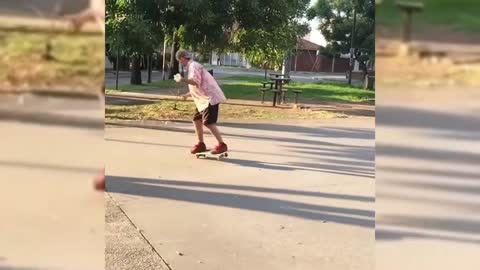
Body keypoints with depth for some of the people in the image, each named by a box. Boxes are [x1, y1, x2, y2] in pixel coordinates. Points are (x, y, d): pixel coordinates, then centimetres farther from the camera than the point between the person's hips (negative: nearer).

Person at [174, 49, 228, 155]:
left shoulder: (193, 66, -12)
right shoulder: (192, 67, 21)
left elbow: (196, 82, -28)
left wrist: (182, 80, -27)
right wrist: (187, 94, 23)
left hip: (210, 98, -11)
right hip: (204, 99, 11)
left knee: (208, 122, -15)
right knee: (196, 120, 12)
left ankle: (222, 145, -10)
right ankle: (201, 144, 20)